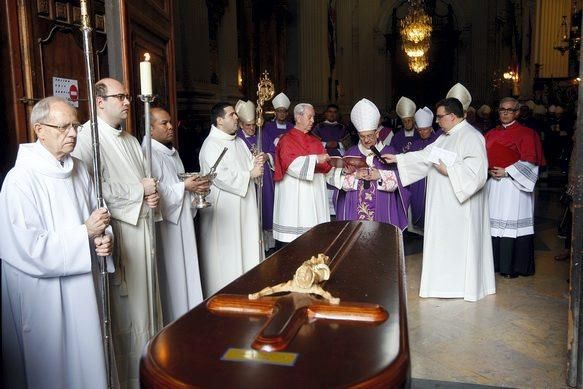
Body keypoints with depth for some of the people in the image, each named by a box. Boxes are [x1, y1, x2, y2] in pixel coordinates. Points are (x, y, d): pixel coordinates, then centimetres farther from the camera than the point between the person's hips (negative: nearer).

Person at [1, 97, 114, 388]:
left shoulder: (79, 170, 3)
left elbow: (95, 217, 11)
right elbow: (28, 249, -22)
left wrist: (103, 238, -10)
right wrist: (85, 233, -19)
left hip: (82, 288, 6)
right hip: (44, 297, -6)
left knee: (85, 361, 19)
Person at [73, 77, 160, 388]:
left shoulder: (130, 140, 16)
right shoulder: (88, 137, -13)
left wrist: (152, 195, 1)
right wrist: (139, 189, -14)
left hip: (141, 226, 8)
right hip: (116, 231, -8)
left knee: (145, 298, 15)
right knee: (124, 307, 1)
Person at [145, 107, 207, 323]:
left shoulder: (172, 151, 15)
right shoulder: (149, 153, -16)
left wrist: (195, 186, 3)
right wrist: (184, 187, -18)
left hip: (182, 220, 9)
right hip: (165, 223, -9)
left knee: (186, 269, 15)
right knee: (171, 274, 0)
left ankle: (188, 315, 27)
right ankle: (173, 321, 14)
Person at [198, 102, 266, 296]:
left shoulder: (238, 142, 14)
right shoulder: (211, 145, -14)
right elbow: (221, 177, -24)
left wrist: (255, 162, -2)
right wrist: (250, 174, -14)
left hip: (244, 207, 8)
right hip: (224, 209, -8)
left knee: (246, 247, 13)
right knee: (226, 254, -1)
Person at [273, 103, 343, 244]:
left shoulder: (315, 141, 17)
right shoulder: (287, 140, -2)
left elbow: (325, 166, 14)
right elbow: (290, 164, -18)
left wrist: (341, 170, -3)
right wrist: (315, 159, -23)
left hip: (314, 194, 6)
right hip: (295, 196, -6)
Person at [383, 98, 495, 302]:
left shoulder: (471, 136, -15)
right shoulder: (446, 137, 14)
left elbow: (477, 171, -24)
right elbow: (425, 155, 14)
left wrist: (449, 170, -20)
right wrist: (398, 158, 9)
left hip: (460, 205, -9)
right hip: (443, 203, 9)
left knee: (459, 243, 1)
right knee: (444, 243, 14)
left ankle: (462, 285, 14)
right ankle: (445, 280, 26)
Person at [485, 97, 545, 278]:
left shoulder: (525, 133, -3)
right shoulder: (491, 134, 14)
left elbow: (529, 161, -9)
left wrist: (506, 172, -14)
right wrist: (490, 170, -4)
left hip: (514, 184, -5)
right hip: (494, 183, 6)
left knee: (512, 225, -4)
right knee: (494, 223, 8)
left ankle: (513, 266, 5)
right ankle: (495, 262, 18)